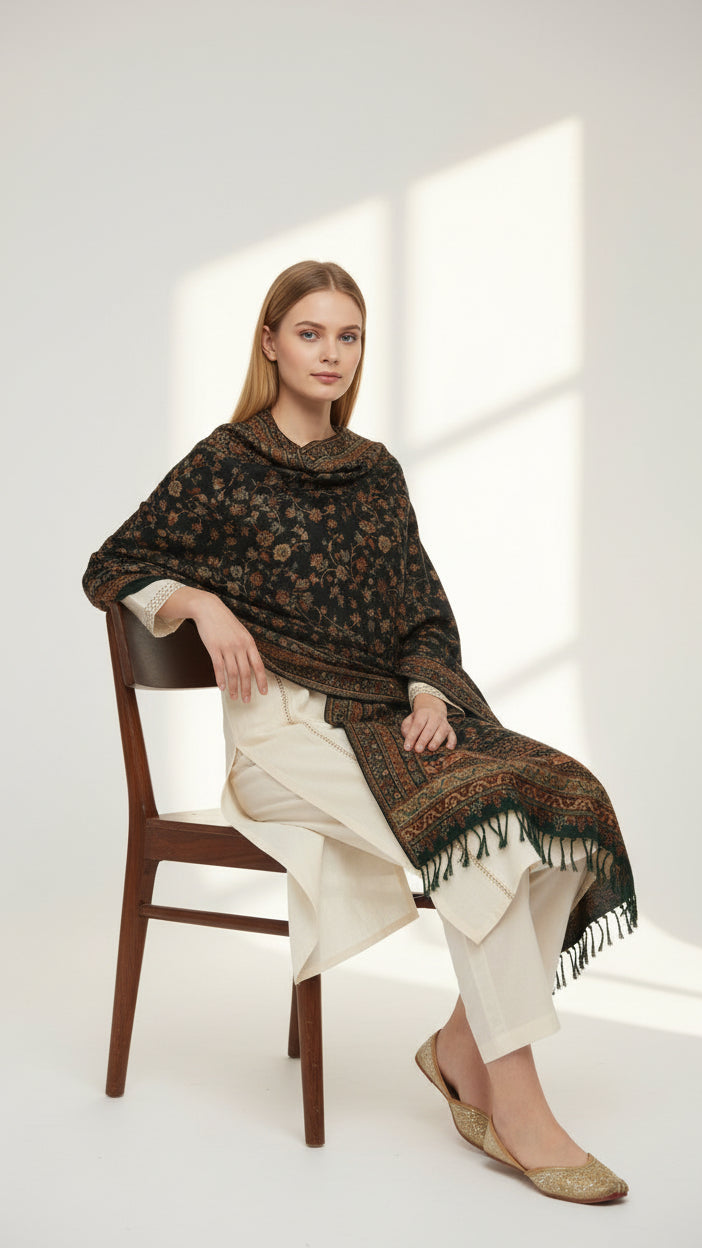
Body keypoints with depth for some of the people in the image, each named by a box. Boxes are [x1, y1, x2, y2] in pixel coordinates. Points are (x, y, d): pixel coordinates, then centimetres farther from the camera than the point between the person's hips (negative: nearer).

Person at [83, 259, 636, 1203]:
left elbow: (426, 610, 17)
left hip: (391, 712, 6)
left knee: (565, 797, -20)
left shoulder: (375, 471, 18)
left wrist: (430, 694, -2)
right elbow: (113, 568, 8)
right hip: (284, 726, -5)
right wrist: (203, 604, -11)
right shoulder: (225, 463, 4)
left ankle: (464, 1045, -8)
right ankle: (516, 1107, -25)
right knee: (476, 814, -30)